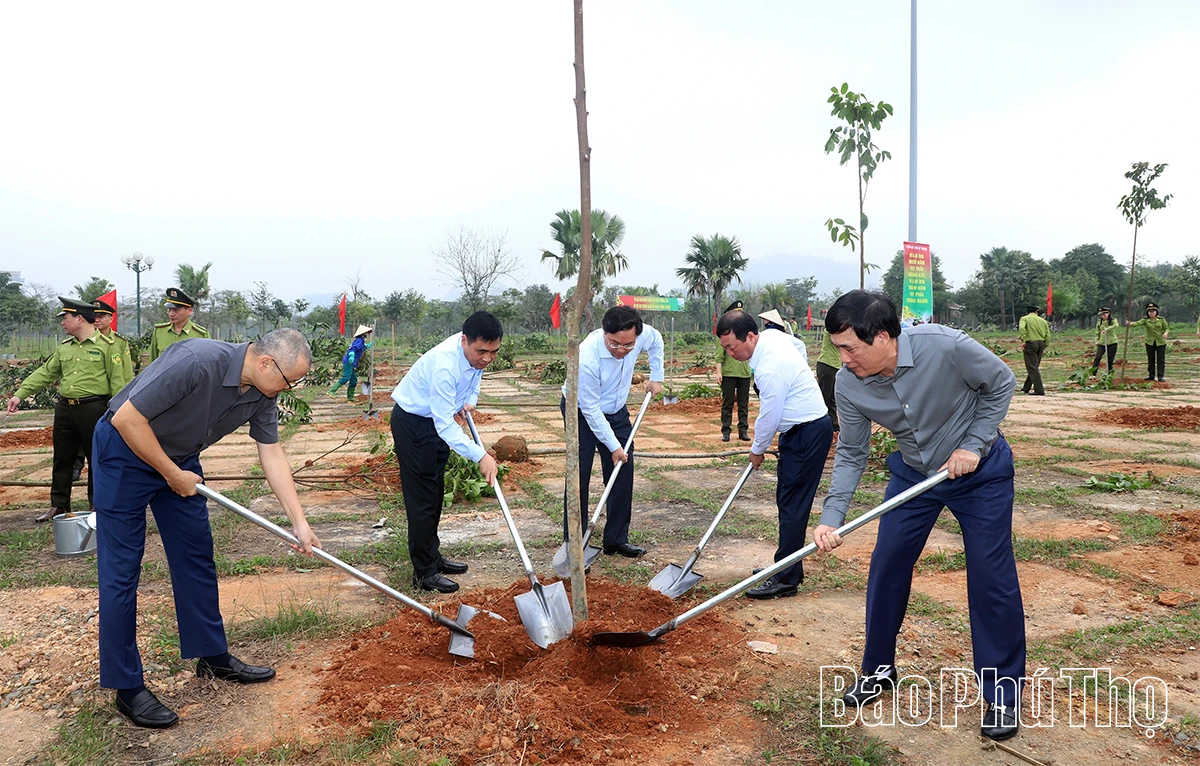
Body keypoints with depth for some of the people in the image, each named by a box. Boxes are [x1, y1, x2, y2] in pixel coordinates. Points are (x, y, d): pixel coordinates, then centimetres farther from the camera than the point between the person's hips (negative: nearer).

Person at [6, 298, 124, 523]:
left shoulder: (106, 345, -7)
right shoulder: (64, 347, 12)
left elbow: (117, 381, -9)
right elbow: (45, 373, 13)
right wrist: (20, 394, 3)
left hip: (93, 409, -6)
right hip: (65, 409, 6)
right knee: (62, 459, 12)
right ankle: (58, 505, 23)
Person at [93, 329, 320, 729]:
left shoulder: (261, 394, -9)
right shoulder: (197, 362, -34)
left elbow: (273, 455, -2)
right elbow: (127, 418, -30)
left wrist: (299, 523, -4)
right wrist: (172, 475, -20)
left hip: (180, 459, 8)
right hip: (125, 452, -8)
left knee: (197, 558, 10)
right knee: (121, 571, -3)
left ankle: (213, 657, 23)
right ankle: (127, 687, 6)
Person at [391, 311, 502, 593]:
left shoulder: (476, 353, -11)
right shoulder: (444, 364, -36)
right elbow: (445, 425, -37)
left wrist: (470, 401, -8)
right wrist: (480, 456, -41)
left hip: (437, 420, 9)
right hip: (412, 421, -9)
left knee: (436, 493, 17)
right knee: (422, 498, -6)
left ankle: (433, 557, 31)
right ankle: (424, 573, 4)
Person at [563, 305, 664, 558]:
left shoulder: (642, 335, -22)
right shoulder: (587, 357, -37)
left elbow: (656, 341, 7)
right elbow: (590, 410, -27)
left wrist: (656, 377, 5)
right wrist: (613, 446, -20)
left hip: (616, 410, 5)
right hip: (582, 413, -5)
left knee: (623, 475, 4)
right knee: (579, 477, -9)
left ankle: (616, 539, 15)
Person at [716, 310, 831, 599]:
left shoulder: (770, 367, -27)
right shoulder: (771, 335, 3)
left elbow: (769, 415, -19)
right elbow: (798, 345, 23)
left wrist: (758, 450, 0)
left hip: (809, 434, -11)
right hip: (801, 428, 11)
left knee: (792, 505, -9)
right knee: (787, 500, 14)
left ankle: (786, 579, -4)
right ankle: (790, 567, 24)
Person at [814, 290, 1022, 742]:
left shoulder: (945, 346, -32)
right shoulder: (848, 385, -20)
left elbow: (1002, 383, -13)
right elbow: (851, 453, -9)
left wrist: (974, 444, -19)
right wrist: (831, 516, -19)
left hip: (980, 470, -3)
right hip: (913, 473, 4)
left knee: (992, 579, -2)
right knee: (886, 568, 3)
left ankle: (1003, 695, 16)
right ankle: (879, 670, 23)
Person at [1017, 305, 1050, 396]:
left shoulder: (1024, 319, 2)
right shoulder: (1043, 321, 14)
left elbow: (1021, 328, -21)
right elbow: (1048, 337, 7)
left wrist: (1023, 340, -16)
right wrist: (1043, 347, 15)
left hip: (1030, 343, -5)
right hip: (1041, 344, 5)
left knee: (1032, 367, -4)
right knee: (1034, 367, 16)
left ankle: (1039, 390, -10)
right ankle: (1026, 388, 27)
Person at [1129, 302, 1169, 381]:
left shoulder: (1161, 319, 0)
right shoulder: (1145, 320, -3)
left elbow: (1167, 328, 5)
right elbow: (1138, 323, -21)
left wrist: (1166, 332, -19)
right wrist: (1131, 324, -43)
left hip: (1161, 342, -1)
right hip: (1150, 342, 1)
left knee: (1161, 359, 0)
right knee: (1150, 359, 8)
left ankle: (1161, 376, 5)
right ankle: (1151, 375, 17)